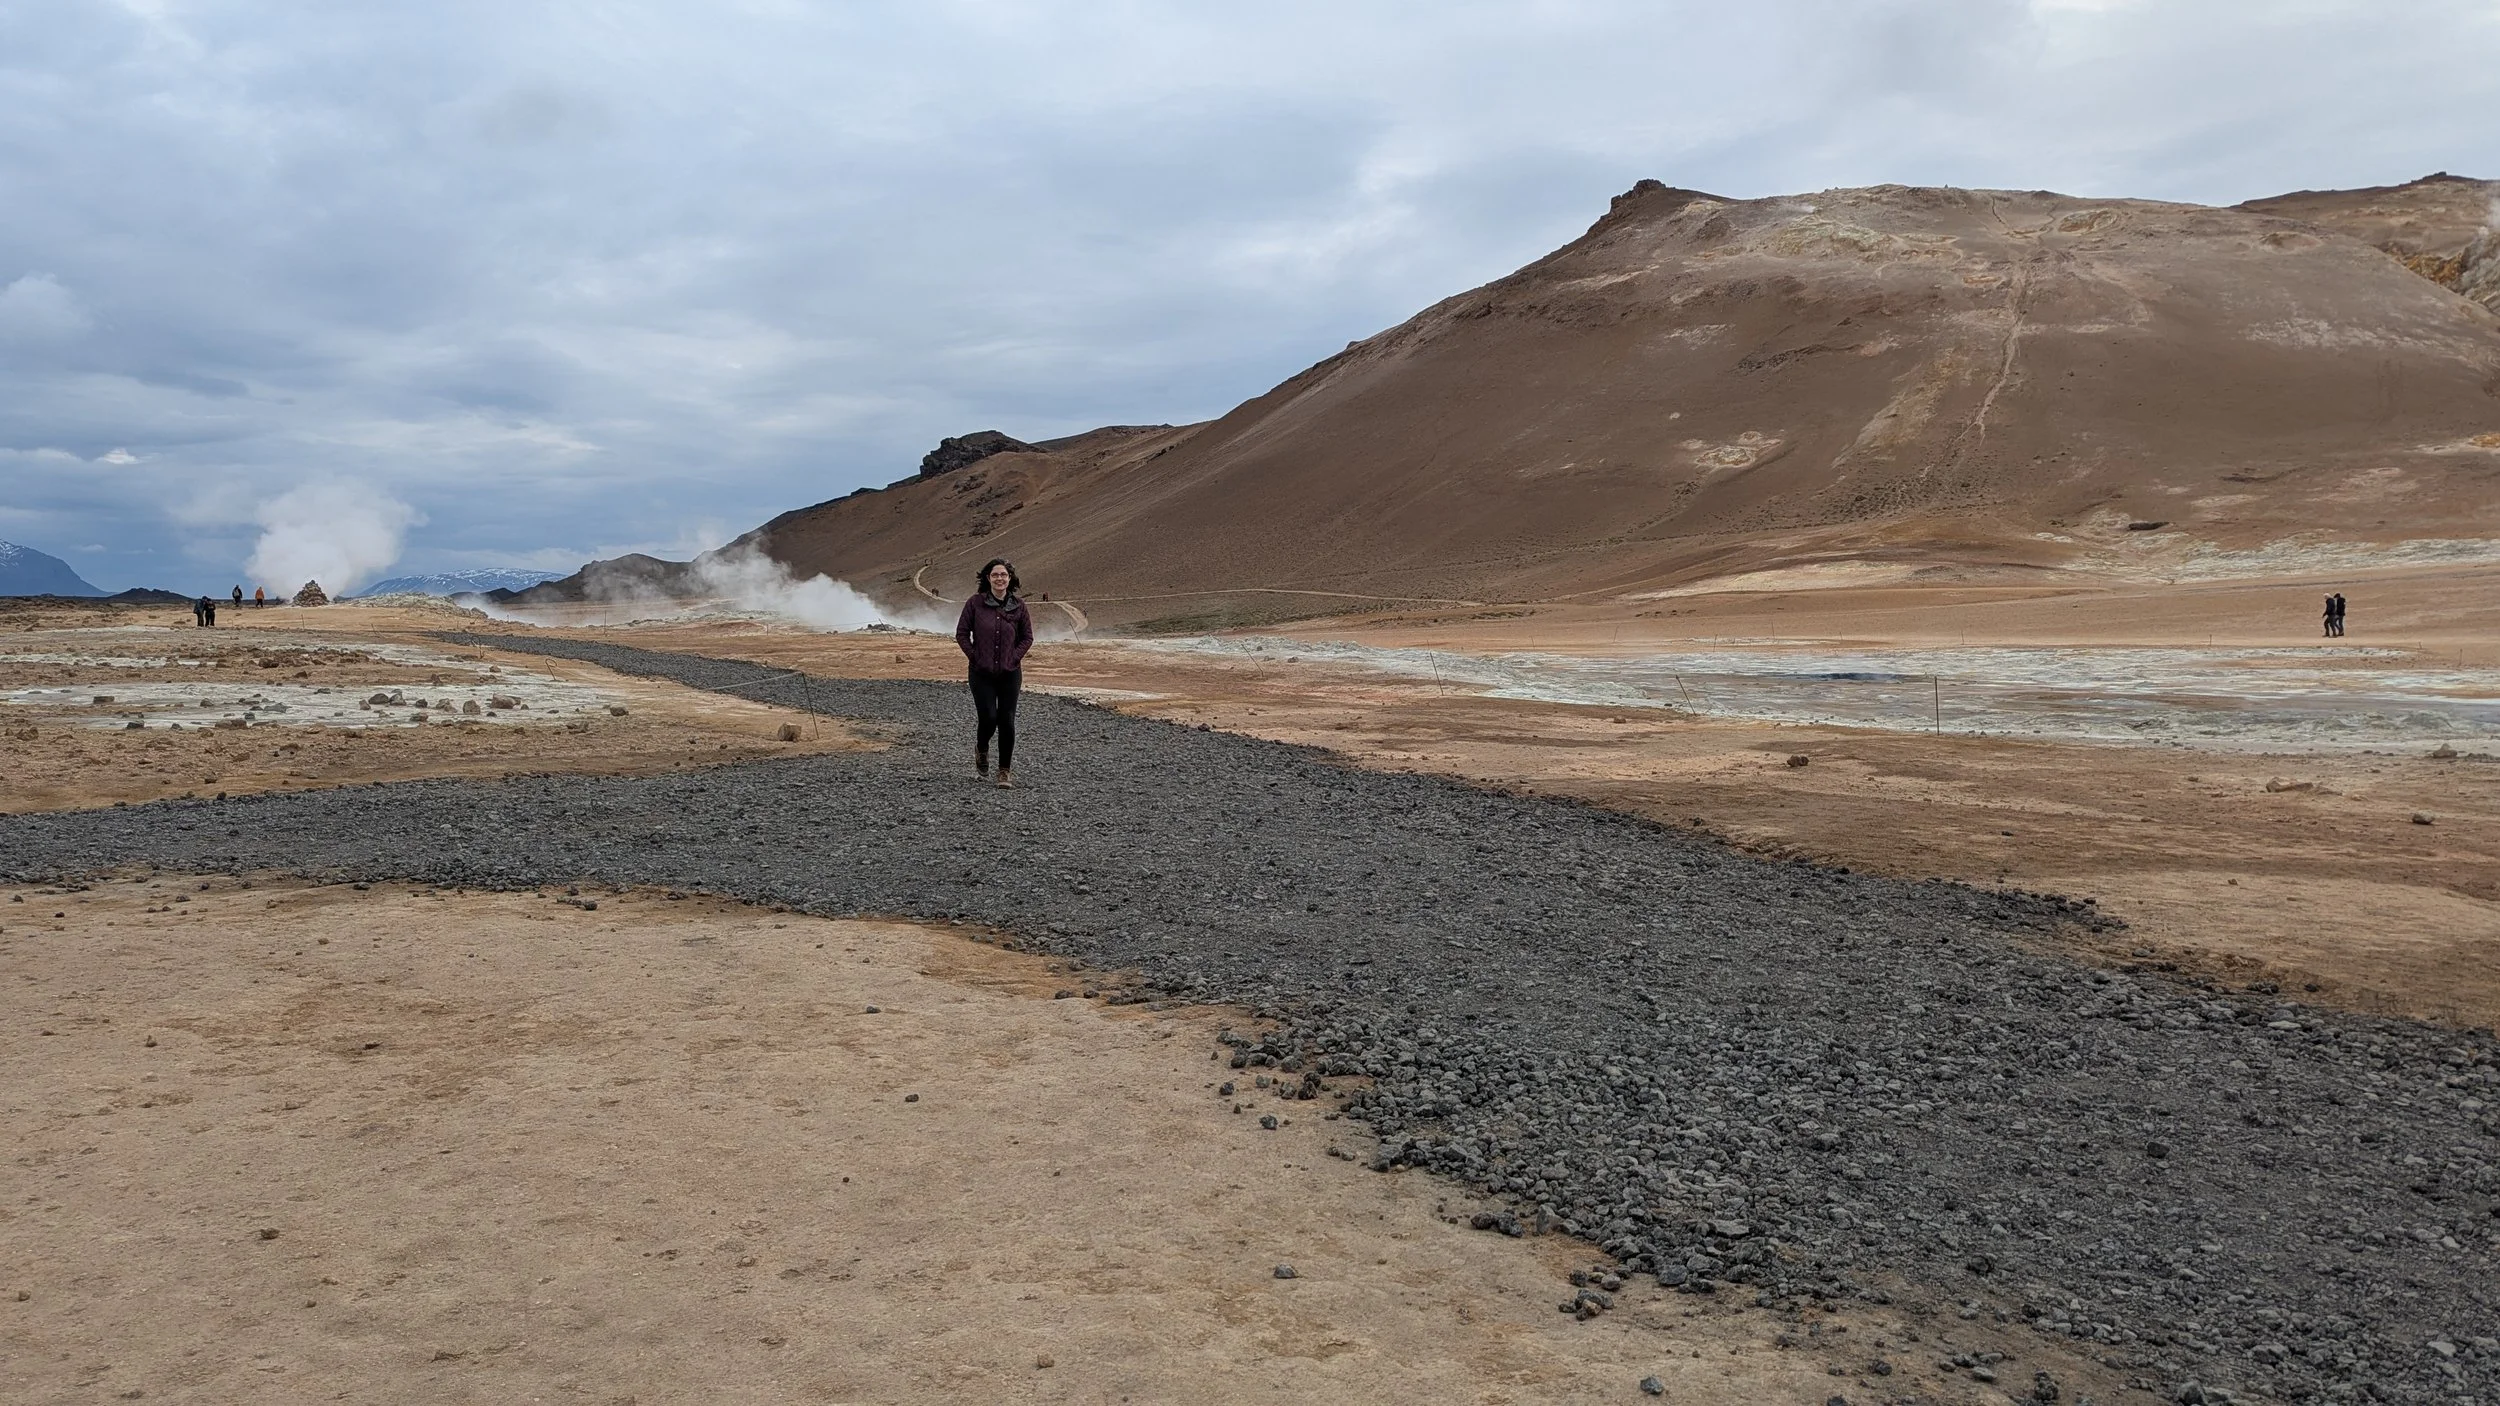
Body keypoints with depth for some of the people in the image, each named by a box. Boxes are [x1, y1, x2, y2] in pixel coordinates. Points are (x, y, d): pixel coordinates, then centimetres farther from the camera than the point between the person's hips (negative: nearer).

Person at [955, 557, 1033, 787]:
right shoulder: (975, 602, -4)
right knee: (988, 719, -9)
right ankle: (981, 750, 26)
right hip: (981, 673, -1)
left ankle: (1004, 772, 11)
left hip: (1010, 673, 1)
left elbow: (1027, 637, 9)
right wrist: (974, 656, -6)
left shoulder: (1018, 605, 1)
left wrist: (1014, 657, -2)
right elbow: (961, 633, 1)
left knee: (1007, 722, -1)